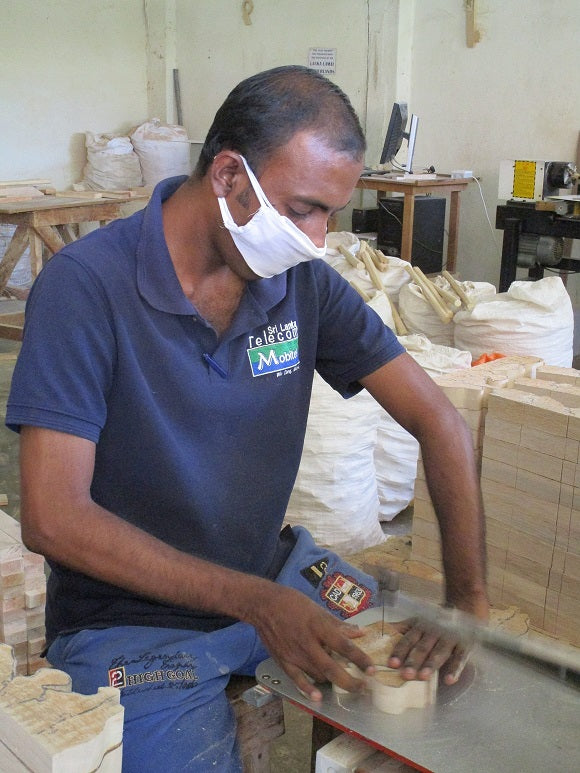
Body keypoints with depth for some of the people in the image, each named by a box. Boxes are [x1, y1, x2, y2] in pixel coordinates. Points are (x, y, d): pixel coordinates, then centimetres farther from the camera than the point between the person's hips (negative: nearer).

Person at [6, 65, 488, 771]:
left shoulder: (304, 281, -4)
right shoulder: (86, 285, -20)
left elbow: (437, 423, -3)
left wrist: (467, 601, -15)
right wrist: (256, 603, -28)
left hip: (273, 572, 5)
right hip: (134, 621, -4)